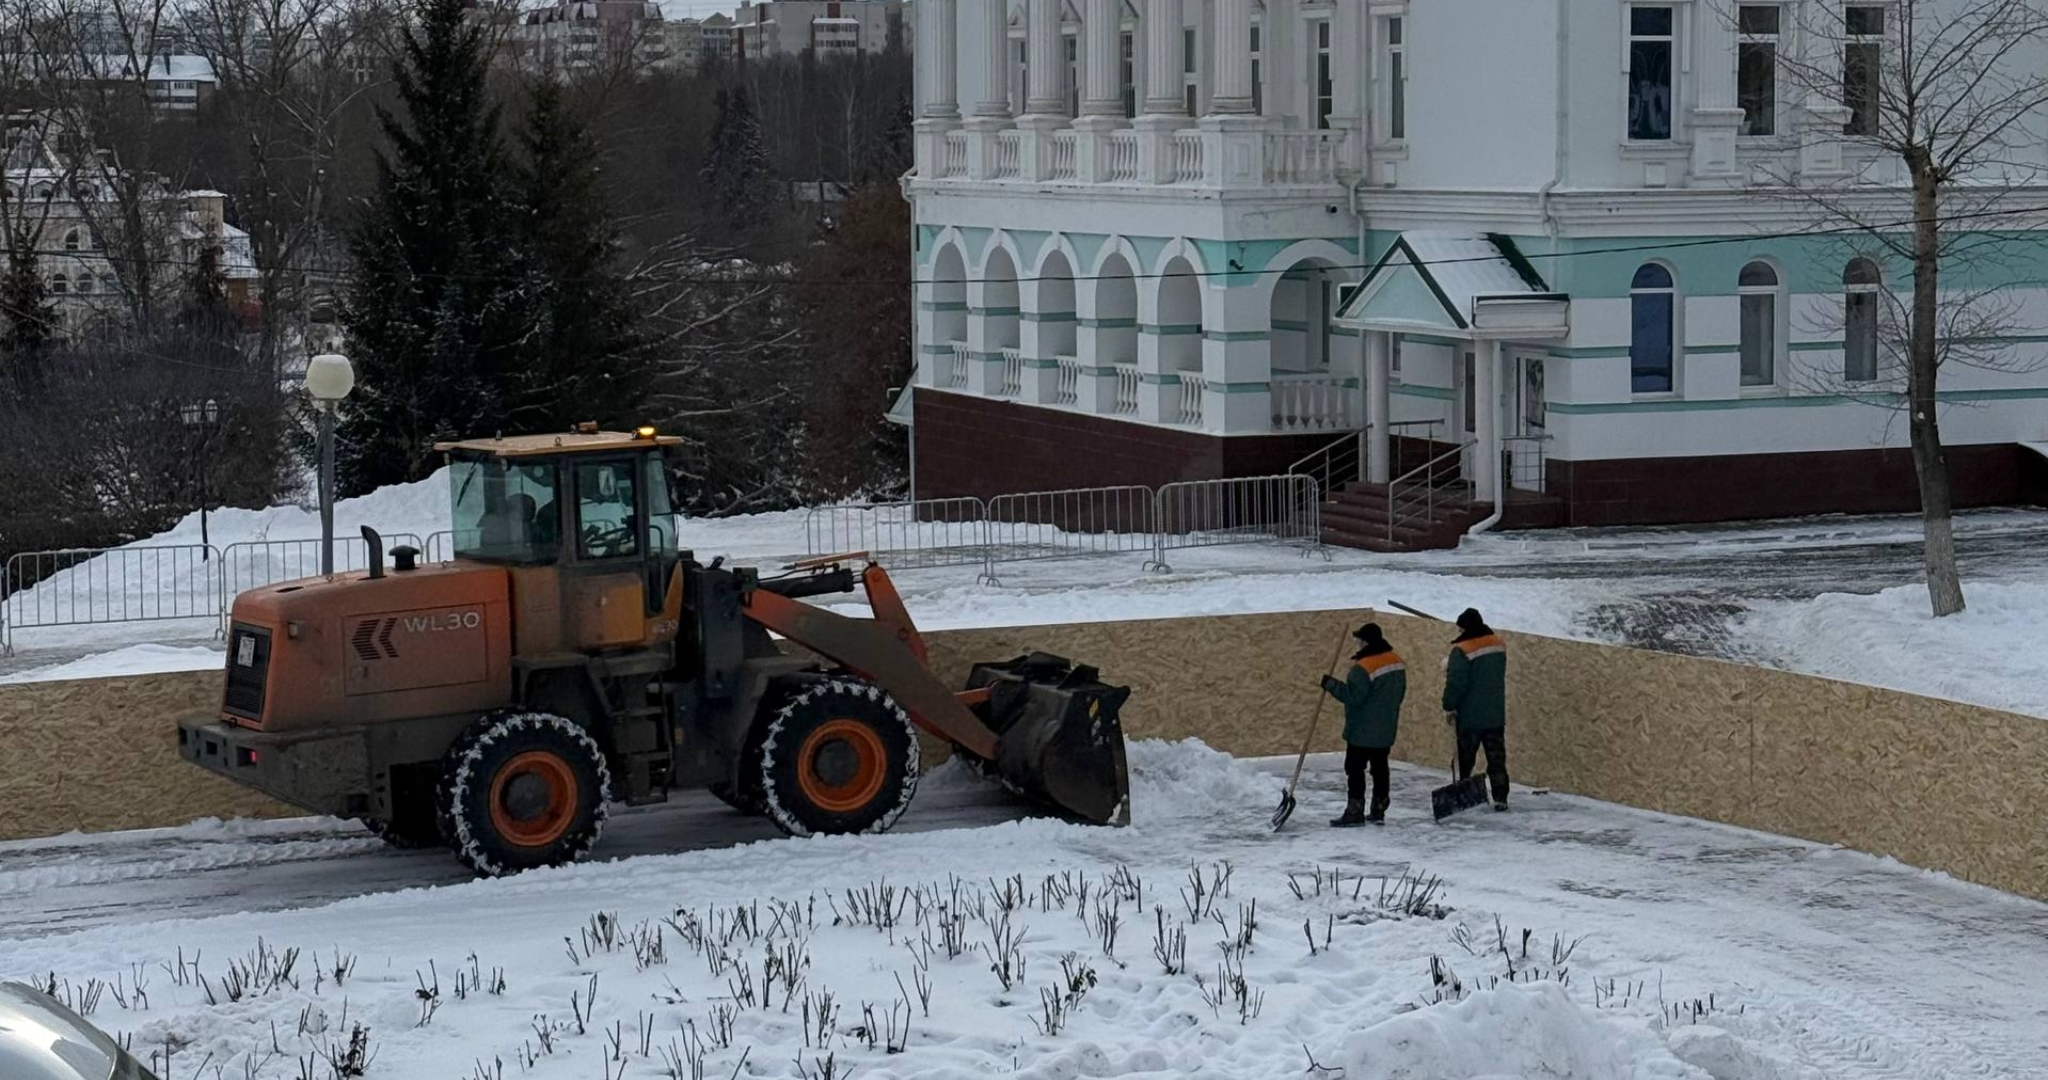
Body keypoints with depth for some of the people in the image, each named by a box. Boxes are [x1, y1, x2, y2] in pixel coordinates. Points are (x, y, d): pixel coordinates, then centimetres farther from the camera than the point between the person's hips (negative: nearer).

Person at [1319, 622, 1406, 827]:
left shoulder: (1363, 668, -22)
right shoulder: (1397, 662, 5)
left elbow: (1352, 696, -23)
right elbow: (1400, 693, 15)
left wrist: (1330, 684, -16)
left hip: (1362, 731, -8)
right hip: (1386, 729, 8)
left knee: (1355, 769, -2)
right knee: (1380, 768, 14)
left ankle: (1355, 812, -3)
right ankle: (1378, 811, 17)